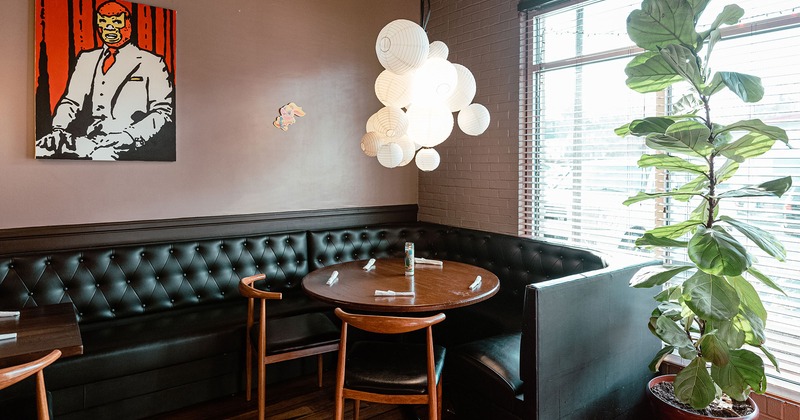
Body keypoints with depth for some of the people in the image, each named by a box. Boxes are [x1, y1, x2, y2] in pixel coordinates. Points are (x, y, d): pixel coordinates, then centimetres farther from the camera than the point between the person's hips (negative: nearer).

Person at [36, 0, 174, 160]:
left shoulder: (151, 63, 8)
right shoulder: (86, 59, 24)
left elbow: (163, 112, -1)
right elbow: (71, 101, 21)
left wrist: (128, 137, -17)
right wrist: (58, 129, -1)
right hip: (83, 135, 5)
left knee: (103, 154, -38)